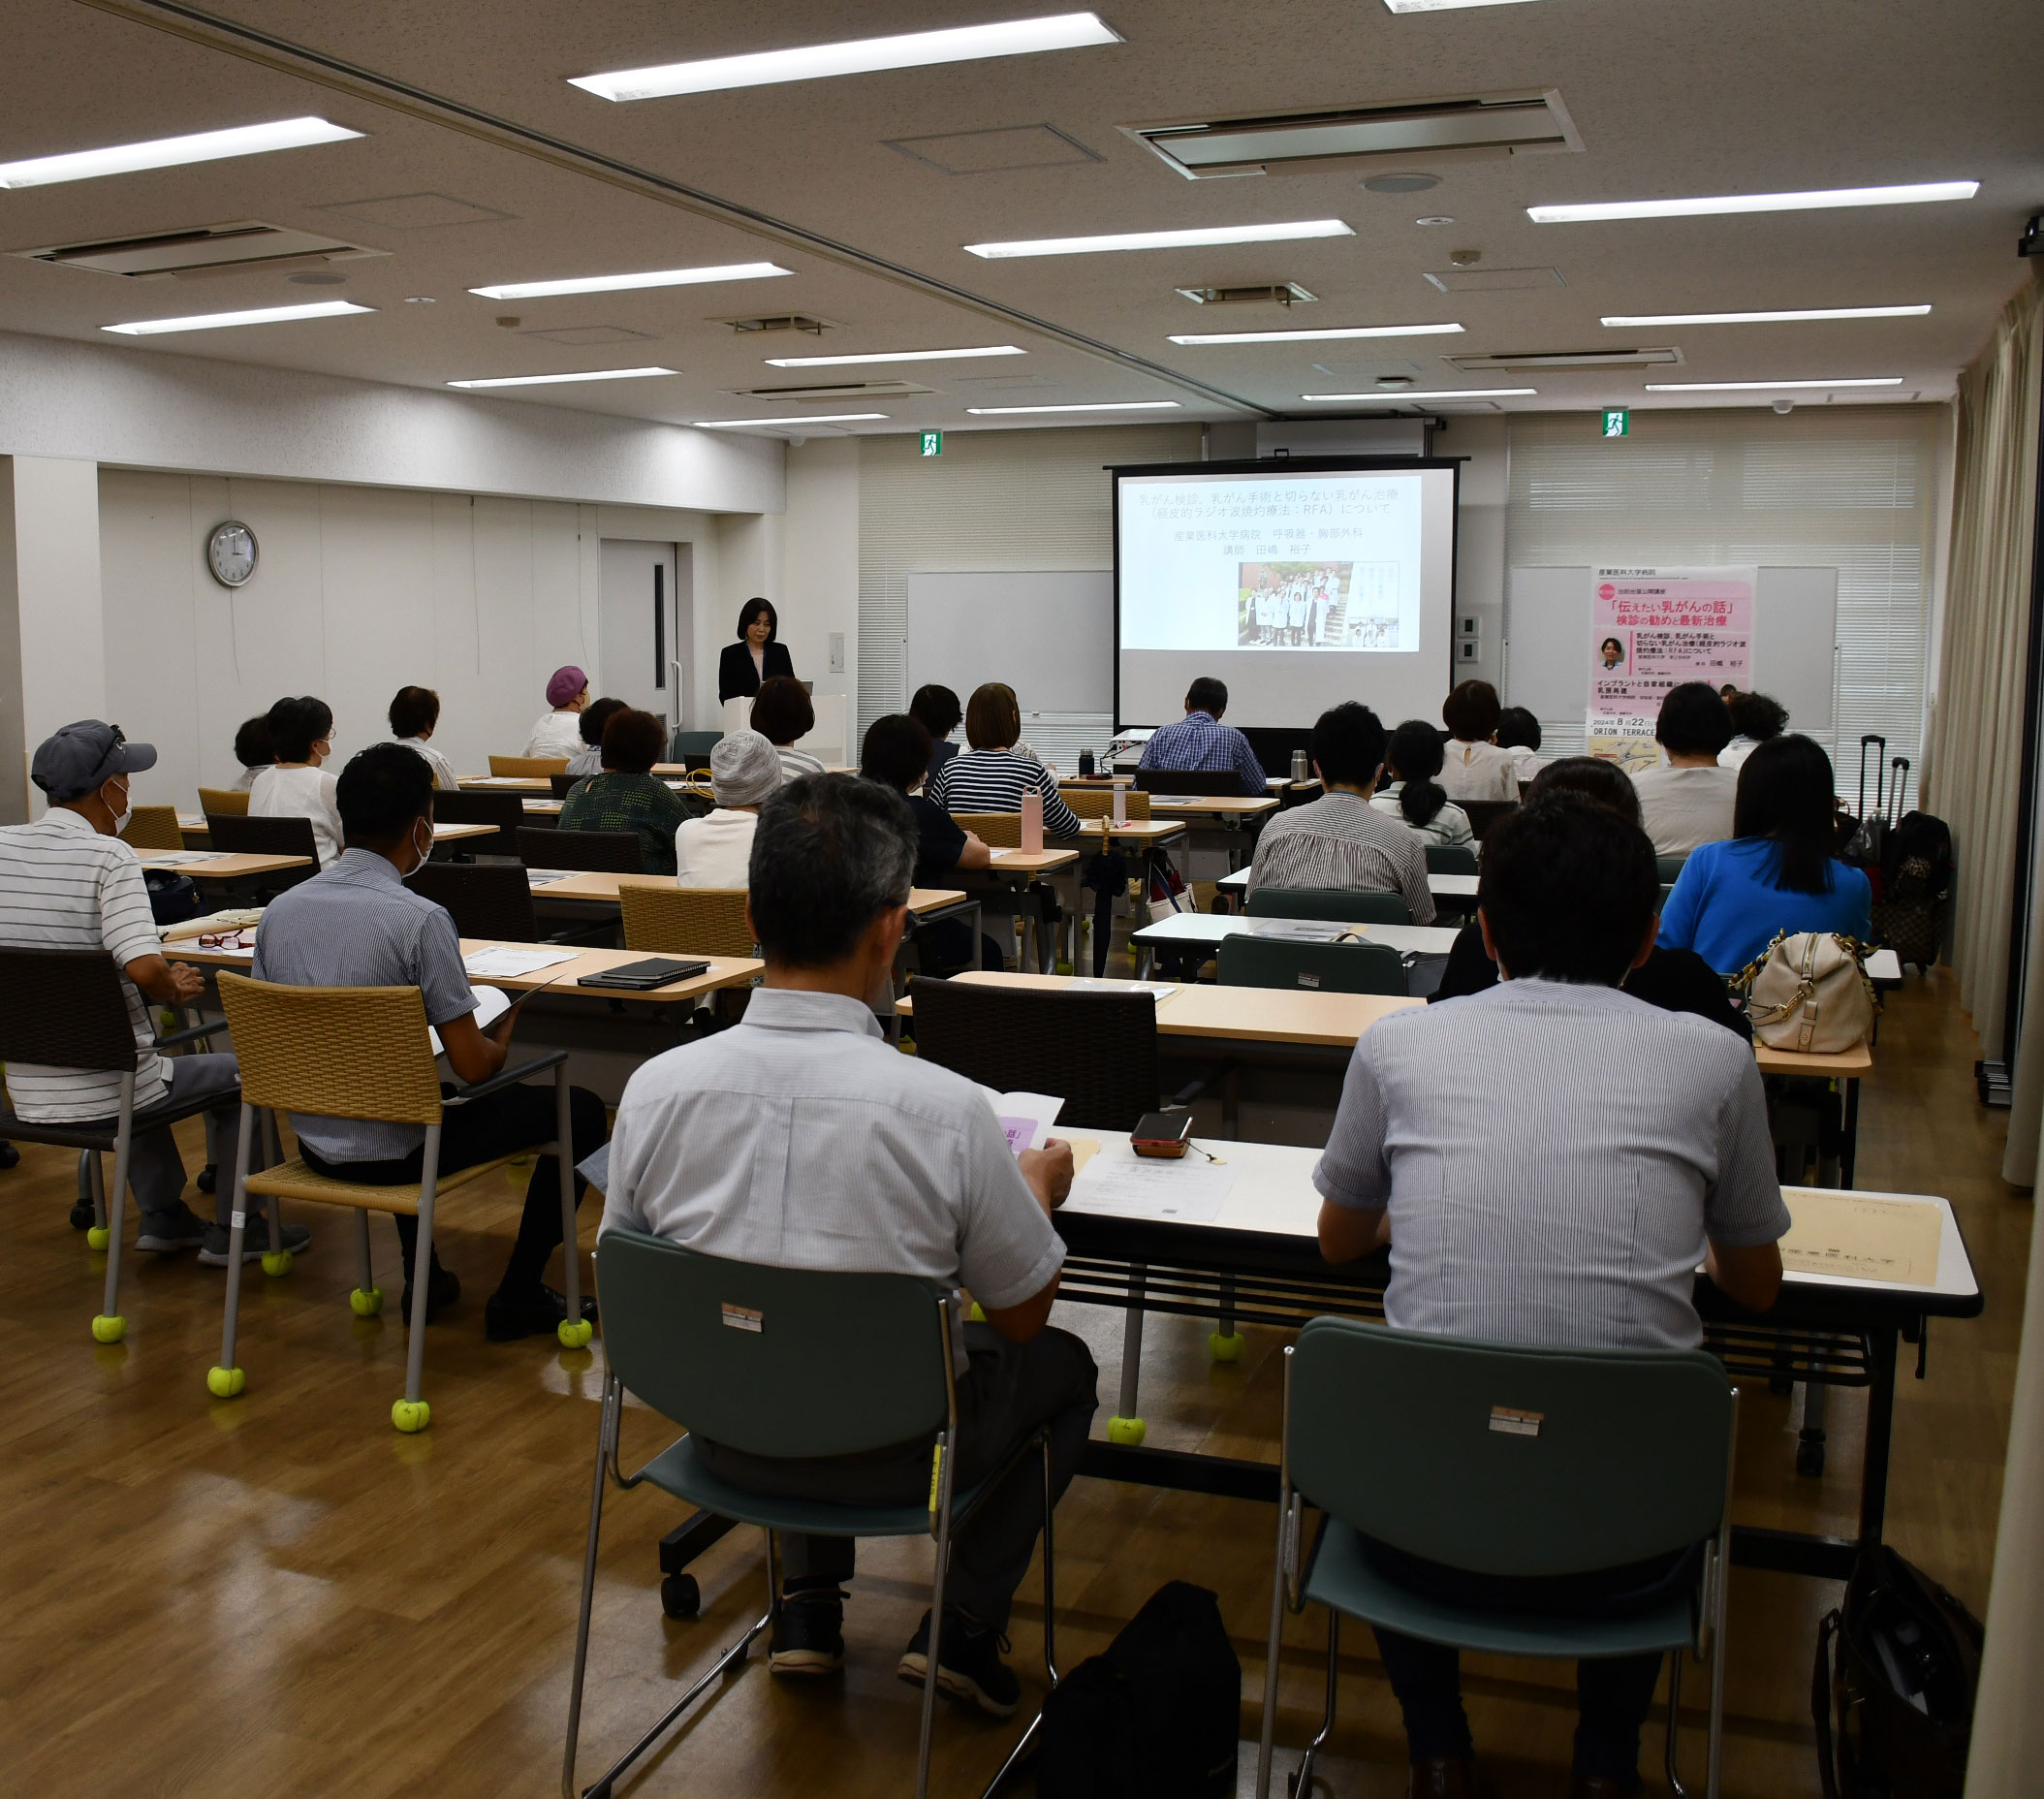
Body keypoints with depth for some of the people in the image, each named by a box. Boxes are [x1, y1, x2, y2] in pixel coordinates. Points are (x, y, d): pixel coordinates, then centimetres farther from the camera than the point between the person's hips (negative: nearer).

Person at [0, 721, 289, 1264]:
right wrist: (175, 988, -8)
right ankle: (231, 1231, 22)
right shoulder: (109, 856, -18)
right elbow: (144, 968, -31)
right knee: (241, 1075, 17)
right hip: (102, 1096, -7)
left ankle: (164, 1217, 38)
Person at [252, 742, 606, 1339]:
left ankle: (424, 1278, 39)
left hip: (313, 1141, 7)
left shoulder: (279, 909, -3)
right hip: (391, 1151, -7)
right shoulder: (420, 920, -22)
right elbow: (473, 1065, -19)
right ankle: (518, 1296, 13)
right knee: (580, 1109, 6)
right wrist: (500, 1042, 4)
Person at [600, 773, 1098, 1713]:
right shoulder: (945, 1108, -27)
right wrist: (1039, 1188, 9)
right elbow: (1020, 1317, -10)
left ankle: (806, 1604, 30)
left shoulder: (656, 1086, -17)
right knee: (1064, 1364, 25)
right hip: (890, 1453, -3)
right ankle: (963, 1624, 20)